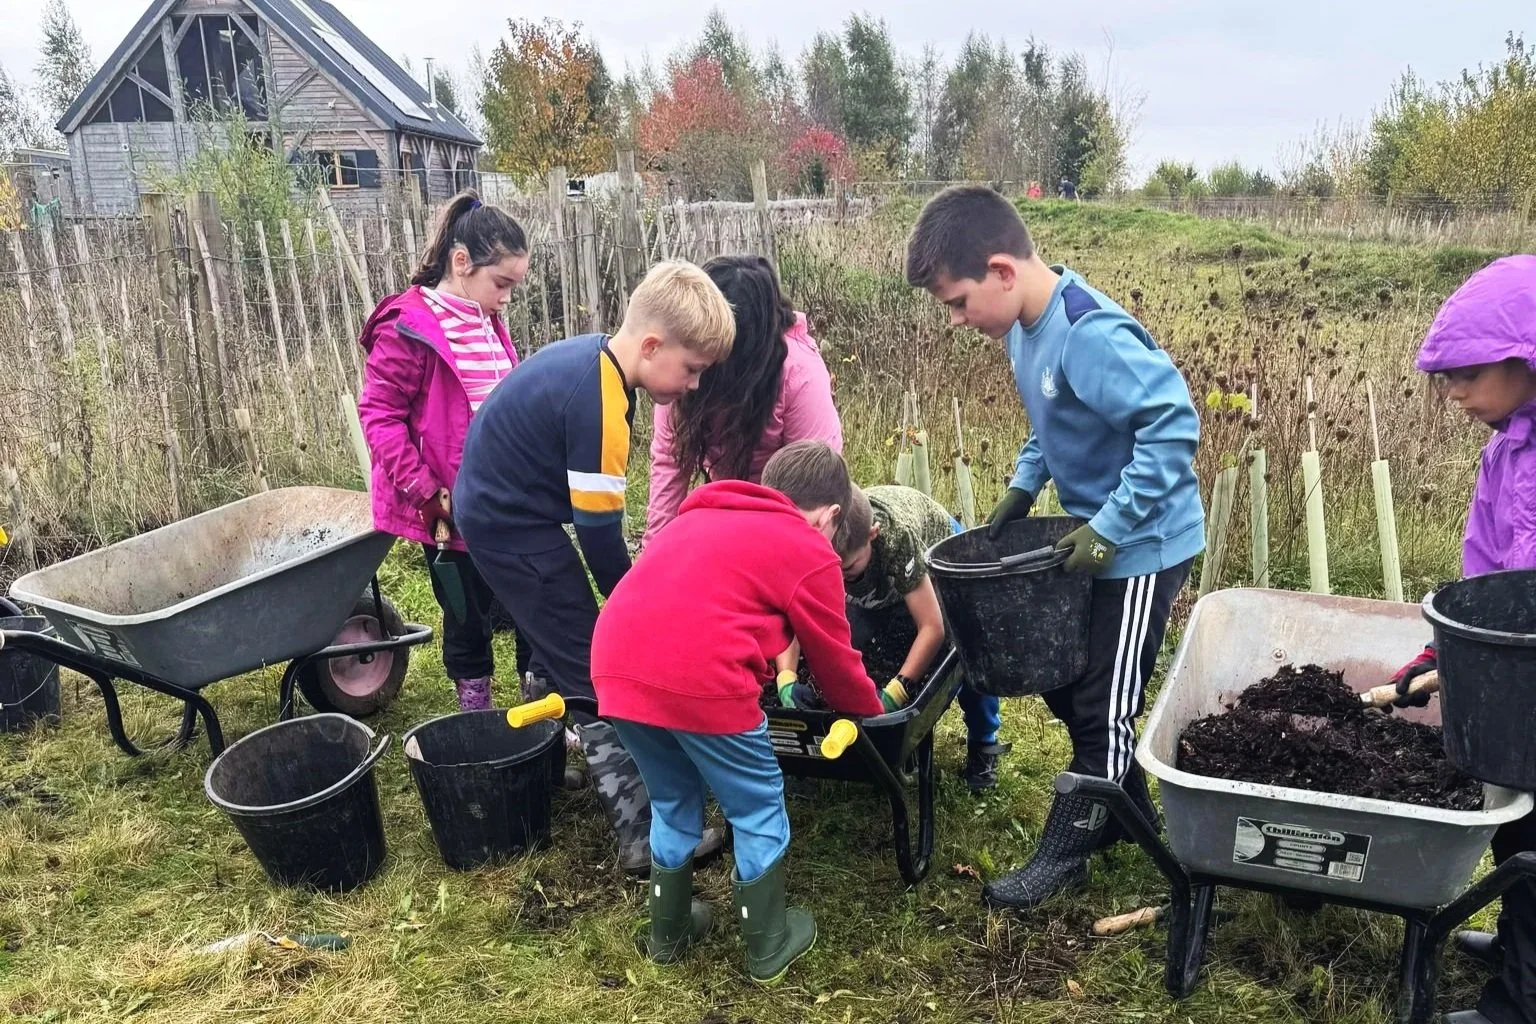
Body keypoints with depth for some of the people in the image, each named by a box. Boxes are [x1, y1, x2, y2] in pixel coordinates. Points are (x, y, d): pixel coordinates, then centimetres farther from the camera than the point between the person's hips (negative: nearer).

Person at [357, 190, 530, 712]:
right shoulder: (409, 328, -14)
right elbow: (379, 416, -15)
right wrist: (425, 493, -19)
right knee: (467, 616, 8)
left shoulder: (488, 325, 10)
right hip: (452, 511, -7)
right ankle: (476, 715, 25)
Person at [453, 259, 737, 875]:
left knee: (555, 650, 25)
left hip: (493, 509, 10)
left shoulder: (588, 355, 2)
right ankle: (645, 836, 1)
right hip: (516, 529, -10)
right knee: (593, 677, -5)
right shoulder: (598, 405, -27)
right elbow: (598, 530, -22)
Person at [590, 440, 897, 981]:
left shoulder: (703, 515, 29)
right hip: (697, 679, -6)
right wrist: (873, 711, 37)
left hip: (616, 665, 7)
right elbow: (835, 661, 18)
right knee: (758, 810, 17)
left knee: (672, 802, 28)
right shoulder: (811, 553, 11)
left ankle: (669, 932, 42)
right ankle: (768, 947, 31)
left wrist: (774, 669, 51)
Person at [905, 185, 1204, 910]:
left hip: (1141, 546, -9)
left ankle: (1065, 853, 22)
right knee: (1061, 677, 19)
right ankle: (1129, 811, 38)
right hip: (1092, 536, 9)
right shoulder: (1023, 327, 0)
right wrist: (1023, 487, 3)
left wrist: (1110, 528, -28)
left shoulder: (1089, 335, -28)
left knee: (1104, 707, 5)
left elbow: (1173, 423, -31)